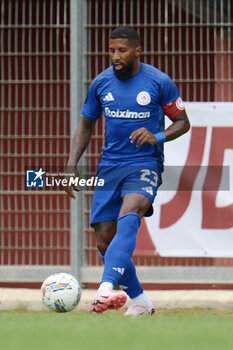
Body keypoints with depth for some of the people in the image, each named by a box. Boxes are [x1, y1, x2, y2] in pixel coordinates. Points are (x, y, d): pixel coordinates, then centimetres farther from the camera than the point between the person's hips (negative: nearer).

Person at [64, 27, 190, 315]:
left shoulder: (159, 82, -4)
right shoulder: (101, 83, 5)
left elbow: (182, 122, 5)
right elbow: (86, 126, 16)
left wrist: (158, 137, -16)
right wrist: (71, 165, 4)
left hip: (145, 165, -5)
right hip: (109, 166, 5)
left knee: (128, 218, -32)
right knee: (104, 241, -2)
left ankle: (106, 288, -47)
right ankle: (140, 301, 15)